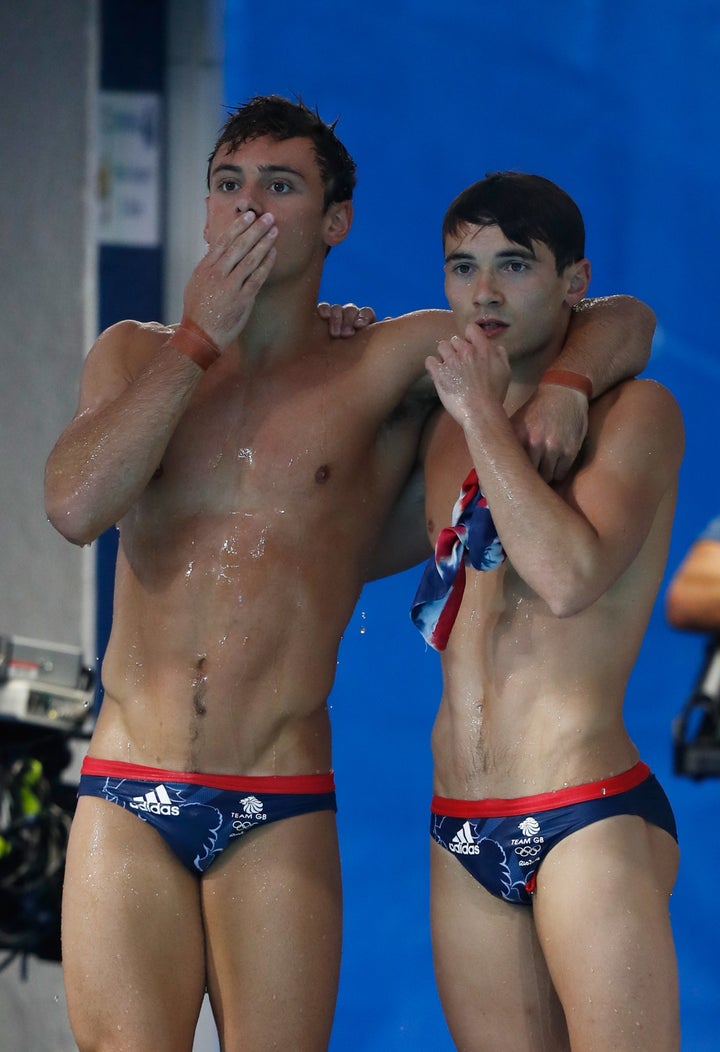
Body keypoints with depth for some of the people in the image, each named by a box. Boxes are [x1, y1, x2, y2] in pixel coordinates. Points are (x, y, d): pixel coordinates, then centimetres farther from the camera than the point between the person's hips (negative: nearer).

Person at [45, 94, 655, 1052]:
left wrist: (561, 388, -15)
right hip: (128, 797, 1)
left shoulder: (385, 366, 5)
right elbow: (75, 506, -8)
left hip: (278, 818, -1)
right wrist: (199, 336, -4)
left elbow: (625, 320, 7)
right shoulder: (135, 355, 12)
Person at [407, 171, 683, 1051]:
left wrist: (485, 417, -10)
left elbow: (569, 578, -19)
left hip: (588, 820, -6)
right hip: (462, 835, 6)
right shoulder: (447, 426, 16)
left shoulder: (634, 412, -3)